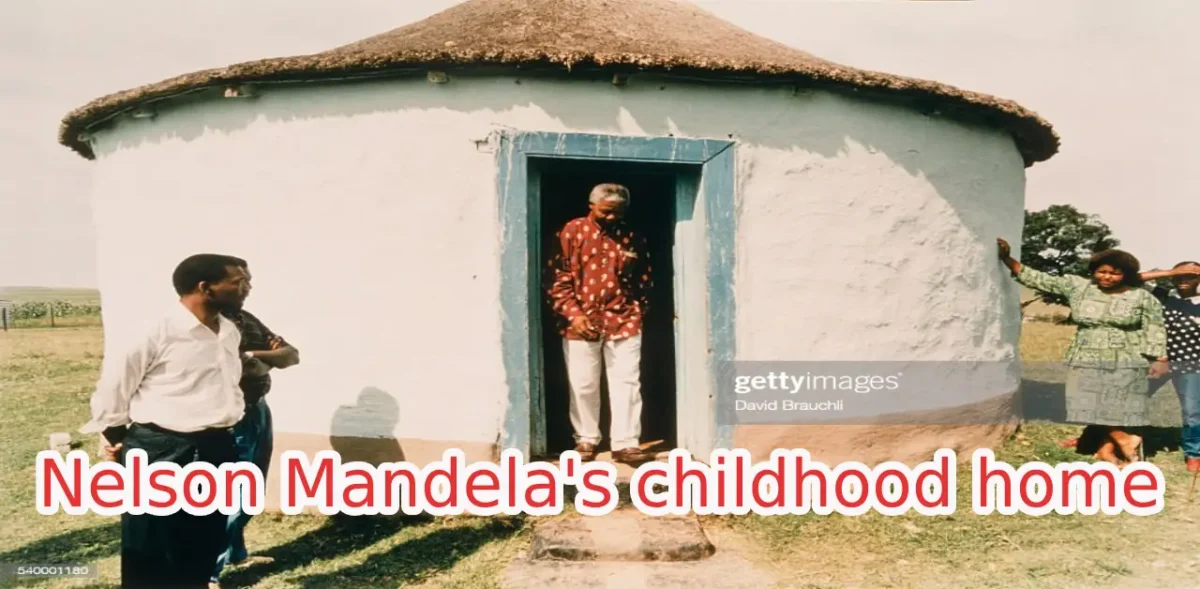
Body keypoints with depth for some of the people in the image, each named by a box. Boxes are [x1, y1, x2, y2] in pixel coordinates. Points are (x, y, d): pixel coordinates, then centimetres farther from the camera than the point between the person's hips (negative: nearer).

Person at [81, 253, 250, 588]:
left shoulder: (230, 332, 7)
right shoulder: (156, 333, -16)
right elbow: (114, 382, -6)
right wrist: (112, 436, 4)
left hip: (216, 449, 7)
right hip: (161, 452, -7)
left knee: (203, 547, 17)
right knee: (151, 553, 3)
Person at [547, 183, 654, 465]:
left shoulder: (633, 237, 6)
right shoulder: (572, 231, -1)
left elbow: (644, 280, 14)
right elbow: (559, 277, -4)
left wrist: (639, 313, 5)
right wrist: (573, 314, -12)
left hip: (623, 321, 1)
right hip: (581, 321, -1)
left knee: (626, 382, -2)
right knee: (583, 385, 6)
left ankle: (626, 443, 3)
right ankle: (586, 439, 22)